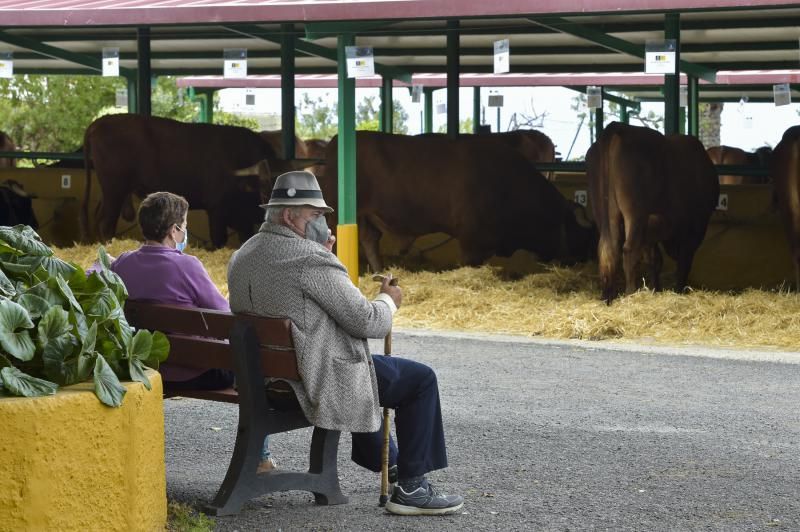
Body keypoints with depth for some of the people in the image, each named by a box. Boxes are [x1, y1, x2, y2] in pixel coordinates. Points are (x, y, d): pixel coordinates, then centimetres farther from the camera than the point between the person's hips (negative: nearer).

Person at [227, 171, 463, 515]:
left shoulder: (241, 257, 5)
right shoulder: (311, 258, -22)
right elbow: (368, 322, -20)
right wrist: (389, 300, 1)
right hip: (320, 381, -9)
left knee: (364, 357, 36)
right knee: (421, 380, 5)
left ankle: (378, 459, 47)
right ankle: (410, 488, 7)